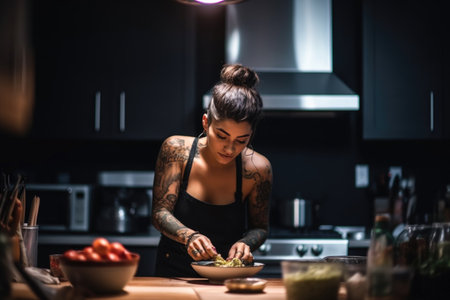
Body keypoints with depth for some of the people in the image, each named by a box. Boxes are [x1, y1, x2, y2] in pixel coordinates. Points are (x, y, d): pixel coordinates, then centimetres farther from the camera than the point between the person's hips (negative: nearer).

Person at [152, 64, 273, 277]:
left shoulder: (257, 168, -11)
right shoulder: (176, 150, -12)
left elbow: (260, 226, 3)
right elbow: (160, 212, -11)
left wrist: (245, 243, -20)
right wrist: (190, 237, -30)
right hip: (173, 274, -1)